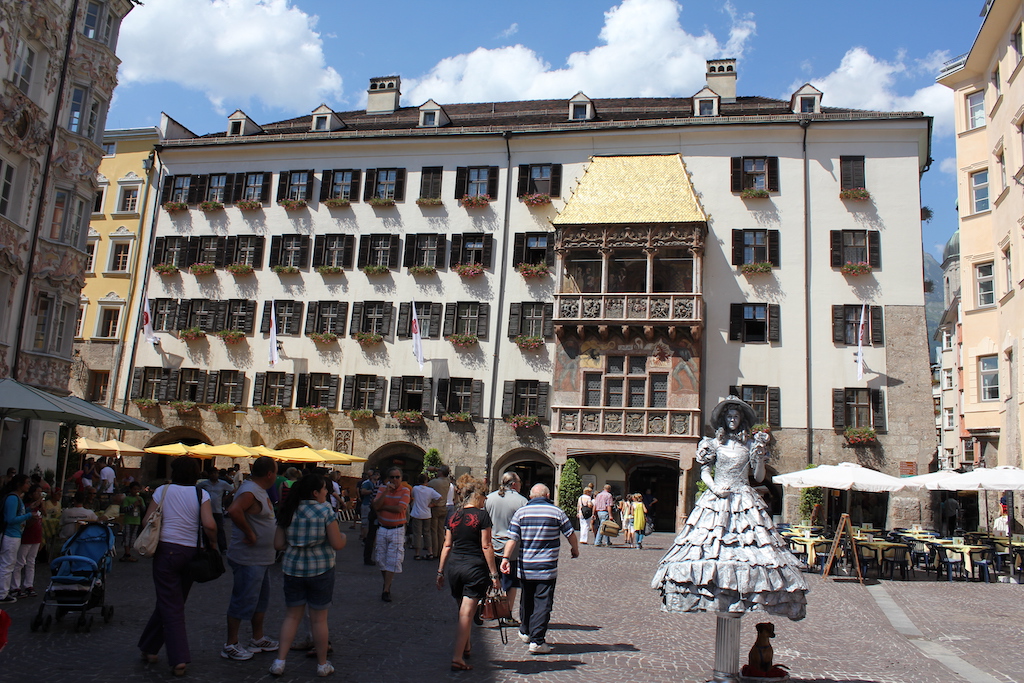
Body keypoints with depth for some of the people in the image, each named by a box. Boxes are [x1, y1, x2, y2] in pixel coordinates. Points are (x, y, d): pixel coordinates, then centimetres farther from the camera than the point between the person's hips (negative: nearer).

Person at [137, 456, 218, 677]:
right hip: (191, 552, 1)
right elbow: (209, 525, -13)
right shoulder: (201, 494, -1)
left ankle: (179, 659, -7)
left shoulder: (162, 490, 1)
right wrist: (213, 543, 4)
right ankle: (150, 648, 31)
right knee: (171, 603, 19)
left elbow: (146, 521, -1)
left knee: (170, 606, 1)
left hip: (166, 550, -1)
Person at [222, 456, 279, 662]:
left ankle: (258, 639, 32)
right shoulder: (250, 491, -21)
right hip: (249, 558, -11)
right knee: (243, 601, 0)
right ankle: (230, 645, 13)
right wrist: (250, 534, -29)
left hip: (262, 558, 11)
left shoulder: (260, 490, 11)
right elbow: (233, 510, -40)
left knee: (261, 599, 20)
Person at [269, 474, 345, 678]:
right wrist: (343, 536, 8)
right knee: (319, 619, 7)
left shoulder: (288, 511, 1)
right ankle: (322, 665, 19)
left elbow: (278, 544, 2)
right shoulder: (325, 511, -12)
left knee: (292, 615, 16)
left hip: (292, 569, 4)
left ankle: (280, 661, 12)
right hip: (320, 569, -3)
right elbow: (337, 544, -13)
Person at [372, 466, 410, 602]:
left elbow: (399, 508, -18)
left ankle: (386, 590, -1)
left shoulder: (405, 490, -6)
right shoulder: (383, 489, 3)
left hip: (397, 531, -3)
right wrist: (386, 491, -19)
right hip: (382, 529, 3)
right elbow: (376, 506, -10)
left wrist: (383, 507, -8)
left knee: (393, 560, -6)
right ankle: (386, 584, 26)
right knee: (380, 559, 8)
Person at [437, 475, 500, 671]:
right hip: (475, 568, -5)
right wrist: (494, 574, -6)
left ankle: (466, 647, 39)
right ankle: (457, 658, -6)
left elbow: (447, 545, 10)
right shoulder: (481, 515, -8)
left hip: (454, 567, 5)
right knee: (467, 613, -3)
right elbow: (486, 547, -10)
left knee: (463, 611, 22)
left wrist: (440, 571, 16)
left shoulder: (453, 517, 8)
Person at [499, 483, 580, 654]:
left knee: (526, 600, 20)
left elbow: (512, 538, -7)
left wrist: (506, 558, -9)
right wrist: (575, 550, 25)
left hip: (525, 568, 3)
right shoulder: (556, 512, -1)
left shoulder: (521, 512, 2)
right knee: (542, 603, 0)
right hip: (547, 569, -3)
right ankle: (537, 641, -4)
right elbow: (571, 534, 8)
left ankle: (525, 632, 36)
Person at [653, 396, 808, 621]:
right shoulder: (713, 443, 8)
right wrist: (714, 488, -11)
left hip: (744, 501, 1)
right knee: (709, 541, -11)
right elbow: (705, 471, 6)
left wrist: (760, 458, -10)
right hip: (716, 499, 0)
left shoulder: (751, 444, 9)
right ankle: (715, 597, -7)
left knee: (749, 540, -13)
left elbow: (759, 477, 7)